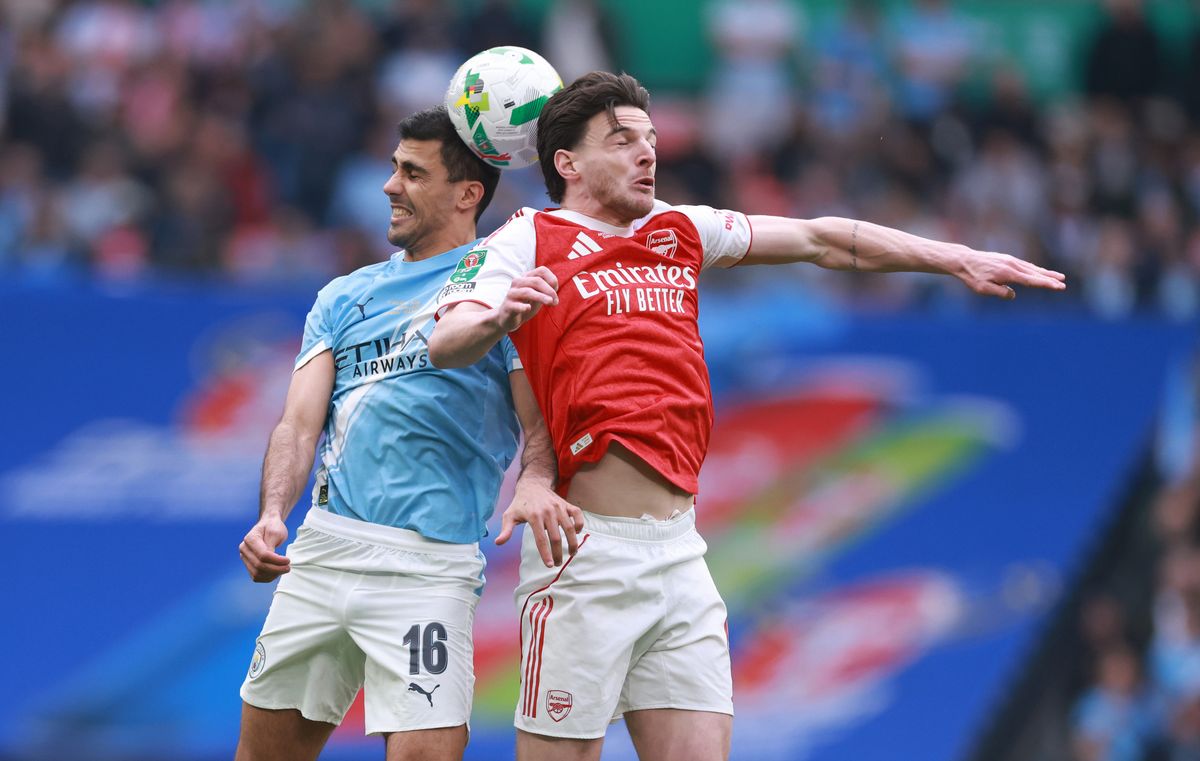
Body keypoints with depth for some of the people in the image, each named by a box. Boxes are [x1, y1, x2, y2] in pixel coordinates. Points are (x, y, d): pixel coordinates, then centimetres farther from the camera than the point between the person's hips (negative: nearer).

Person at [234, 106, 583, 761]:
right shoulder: (344, 296, 21)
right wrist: (273, 515, -9)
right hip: (322, 545, 5)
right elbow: (300, 423, 11)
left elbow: (539, 417, -4)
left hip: (428, 562, -5)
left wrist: (535, 483, -27)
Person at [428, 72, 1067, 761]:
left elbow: (817, 241, 21)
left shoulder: (679, 232, 17)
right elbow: (446, 344, -13)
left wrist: (958, 259, 18)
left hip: (680, 550, 6)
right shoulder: (531, 241, 0)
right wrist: (497, 317, -36)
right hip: (588, 551, -6)